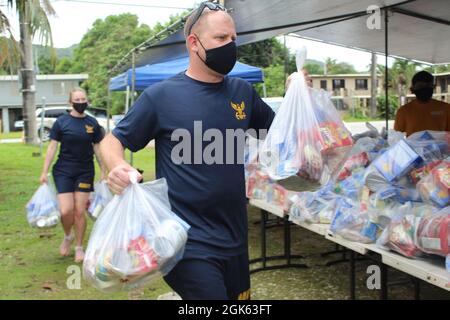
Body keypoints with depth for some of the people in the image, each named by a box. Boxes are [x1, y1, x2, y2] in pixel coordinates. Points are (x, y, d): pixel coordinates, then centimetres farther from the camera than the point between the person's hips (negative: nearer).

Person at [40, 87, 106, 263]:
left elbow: (97, 148, 9)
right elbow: (52, 147, -2)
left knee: (80, 211, 3)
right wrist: (44, 172, -4)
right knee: (66, 210, -10)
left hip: (85, 172, 1)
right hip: (63, 171, -1)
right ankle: (67, 236, 22)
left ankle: (79, 247, 19)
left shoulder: (92, 123, 2)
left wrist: (103, 171, 7)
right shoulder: (61, 121, -4)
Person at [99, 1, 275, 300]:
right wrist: (118, 167, -23)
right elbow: (112, 141, -1)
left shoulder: (243, 92, 5)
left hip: (236, 238, 6)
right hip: (189, 242, -6)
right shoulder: (161, 95, -8)